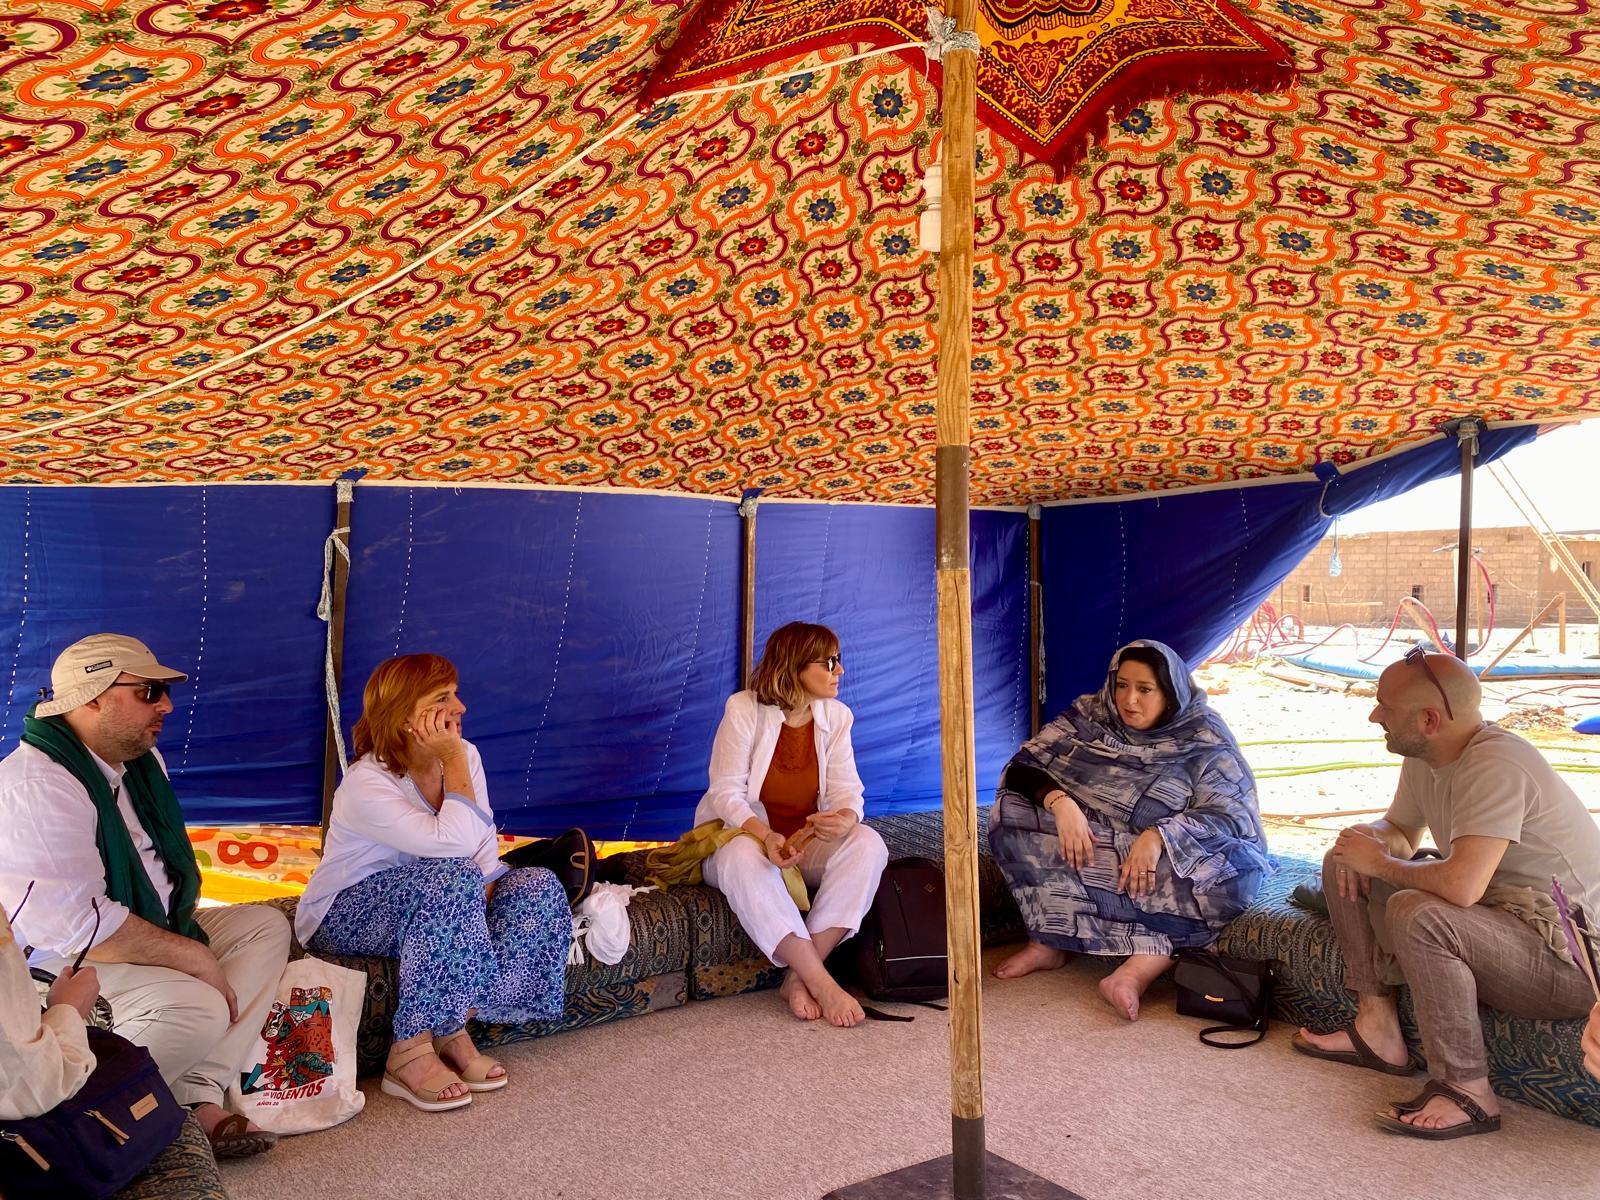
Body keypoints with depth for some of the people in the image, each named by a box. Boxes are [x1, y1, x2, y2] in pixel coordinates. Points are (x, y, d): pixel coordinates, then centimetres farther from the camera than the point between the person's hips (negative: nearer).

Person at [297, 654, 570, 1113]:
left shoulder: (465, 755, -6)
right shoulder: (366, 784, -25)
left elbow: (485, 851, -7)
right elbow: (457, 844, -36)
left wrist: (482, 897, -26)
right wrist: (453, 761, -29)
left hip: (433, 904, 7)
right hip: (345, 916, -6)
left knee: (538, 887, -16)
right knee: (452, 877, -36)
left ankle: (453, 1030, -11)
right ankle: (410, 1054, -25)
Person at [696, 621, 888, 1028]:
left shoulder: (836, 716, -1)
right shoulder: (744, 709, -14)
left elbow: (847, 789, -5)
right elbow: (727, 793, -17)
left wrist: (846, 818, -32)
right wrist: (766, 836, -36)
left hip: (807, 842, 4)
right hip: (743, 836, -4)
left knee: (868, 844, -26)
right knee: (744, 859, -40)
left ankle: (799, 977, -26)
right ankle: (824, 985, -37)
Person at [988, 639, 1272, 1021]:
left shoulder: (1204, 740, -6)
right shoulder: (1089, 716, 0)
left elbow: (1232, 816, -16)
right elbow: (1023, 767, -5)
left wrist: (1159, 835, -32)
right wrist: (1059, 801, -26)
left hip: (1163, 864, -2)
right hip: (1087, 847, 2)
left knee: (1239, 872, -33)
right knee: (1012, 812, -23)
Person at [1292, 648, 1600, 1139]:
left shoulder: (1495, 766, -26)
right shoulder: (1423, 759, 2)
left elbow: (1461, 886, -37)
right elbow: (1400, 831, 19)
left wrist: (1379, 863, -18)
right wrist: (1368, 839, -6)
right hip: (1500, 916, 10)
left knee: (1415, 913, -35)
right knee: (1344, 865, 6)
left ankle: (1468, 1091, -20)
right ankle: (1378, 1027, 5)